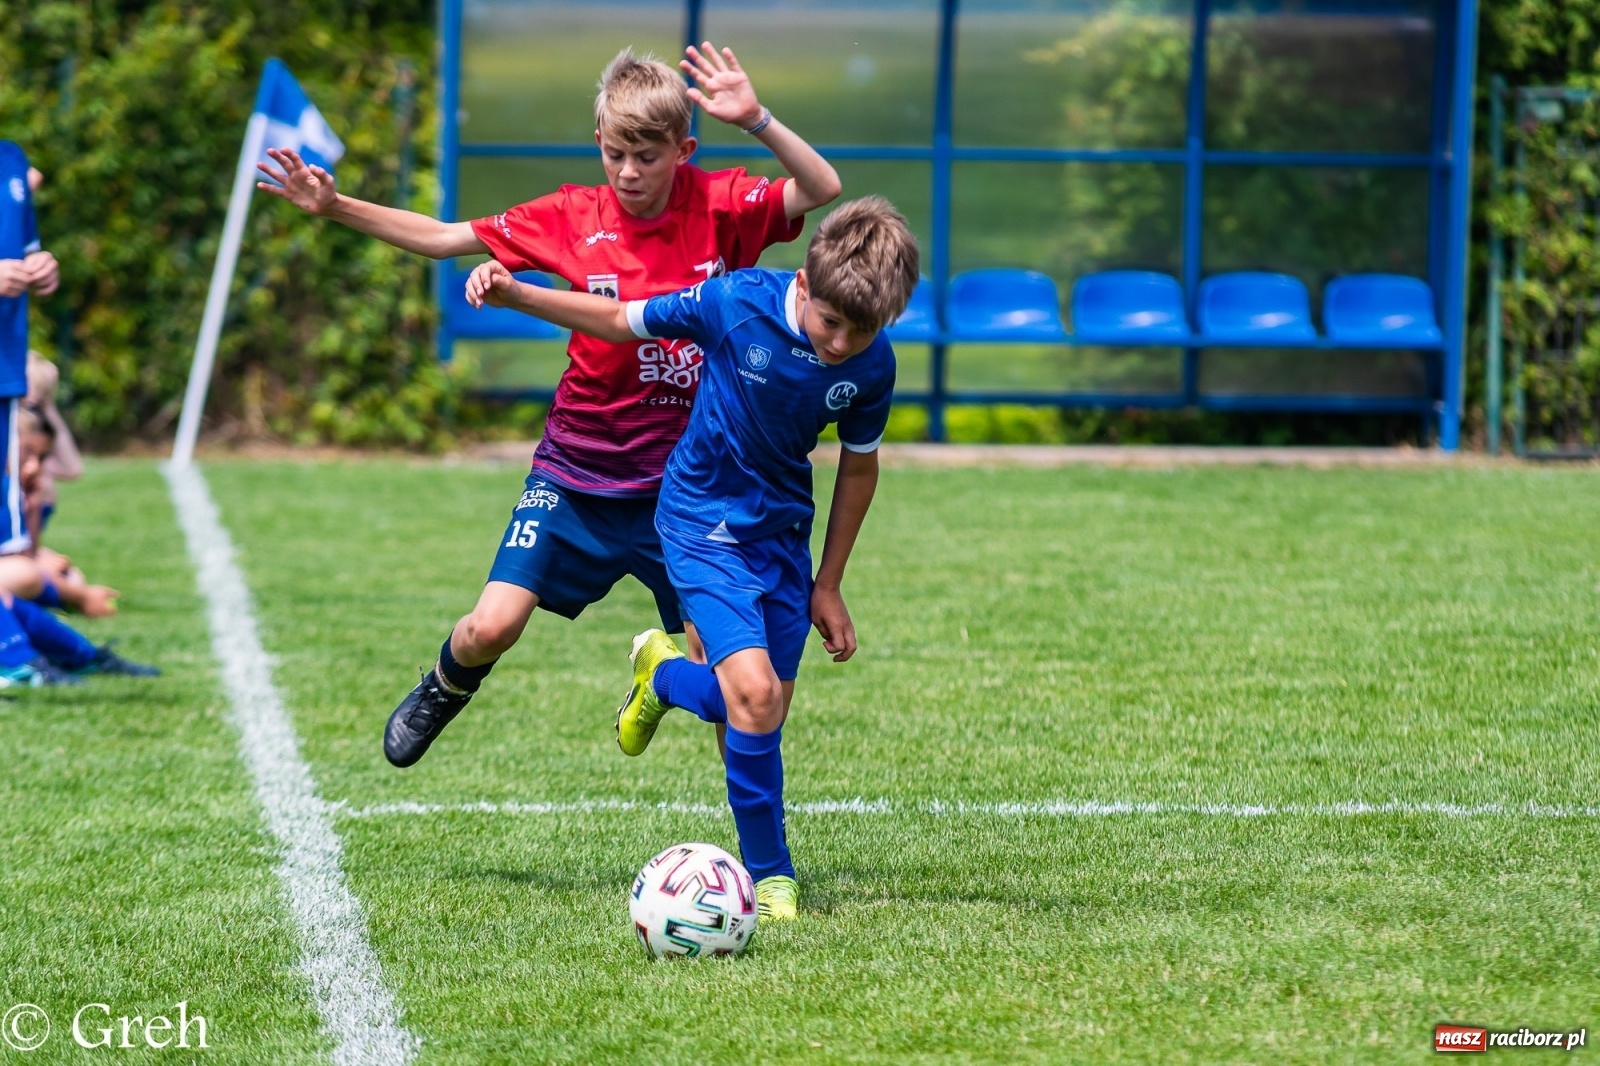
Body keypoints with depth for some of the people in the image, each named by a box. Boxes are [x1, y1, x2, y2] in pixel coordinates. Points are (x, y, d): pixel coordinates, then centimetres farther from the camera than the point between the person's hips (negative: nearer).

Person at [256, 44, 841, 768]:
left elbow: (822, 190, -20)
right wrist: (334, 207, -8)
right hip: (577, 472, 0)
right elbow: (443, 238, 0)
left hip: (681, 485, 0)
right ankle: (447, 689, 24)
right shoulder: (574, 218, -4)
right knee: (492, 626, -8)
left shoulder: (721, 208, -7)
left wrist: (755, 121, -34)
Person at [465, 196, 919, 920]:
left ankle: (665, 675, 39)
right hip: (703, 523, -4)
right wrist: (514, 295, -17)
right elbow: (622, 322, -6)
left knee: (762, 715, 6)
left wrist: (827, 586, 9)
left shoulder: (872, 366, -12)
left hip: (783, 533, 4)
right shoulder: (738, 303, -22)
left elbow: (858, 466, 4)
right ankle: (769, 874, -3)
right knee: (753, 693, -20)